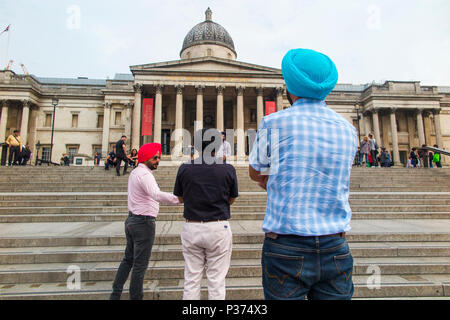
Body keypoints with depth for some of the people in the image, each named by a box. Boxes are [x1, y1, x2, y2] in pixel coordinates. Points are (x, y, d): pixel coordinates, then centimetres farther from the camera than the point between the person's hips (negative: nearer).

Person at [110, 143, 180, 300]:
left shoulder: (135, 172, 13)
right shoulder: (144, 174, -20)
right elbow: (156, 195, -38)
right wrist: (179, 199, -47)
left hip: (131, 220, 10)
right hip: (144, 222, -10)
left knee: (128, 259, 21)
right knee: (140, 265, 3)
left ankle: (115, 294, 30)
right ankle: (135, 297, 15)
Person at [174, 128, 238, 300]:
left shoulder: (184, 168, -4)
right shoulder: (228, 169, -6)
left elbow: (180, 198, 9)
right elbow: (231, 200, 6)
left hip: (191, 228, 2)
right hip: (218, 228, -1)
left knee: (191, 280, 14)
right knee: (216, 281, 10)